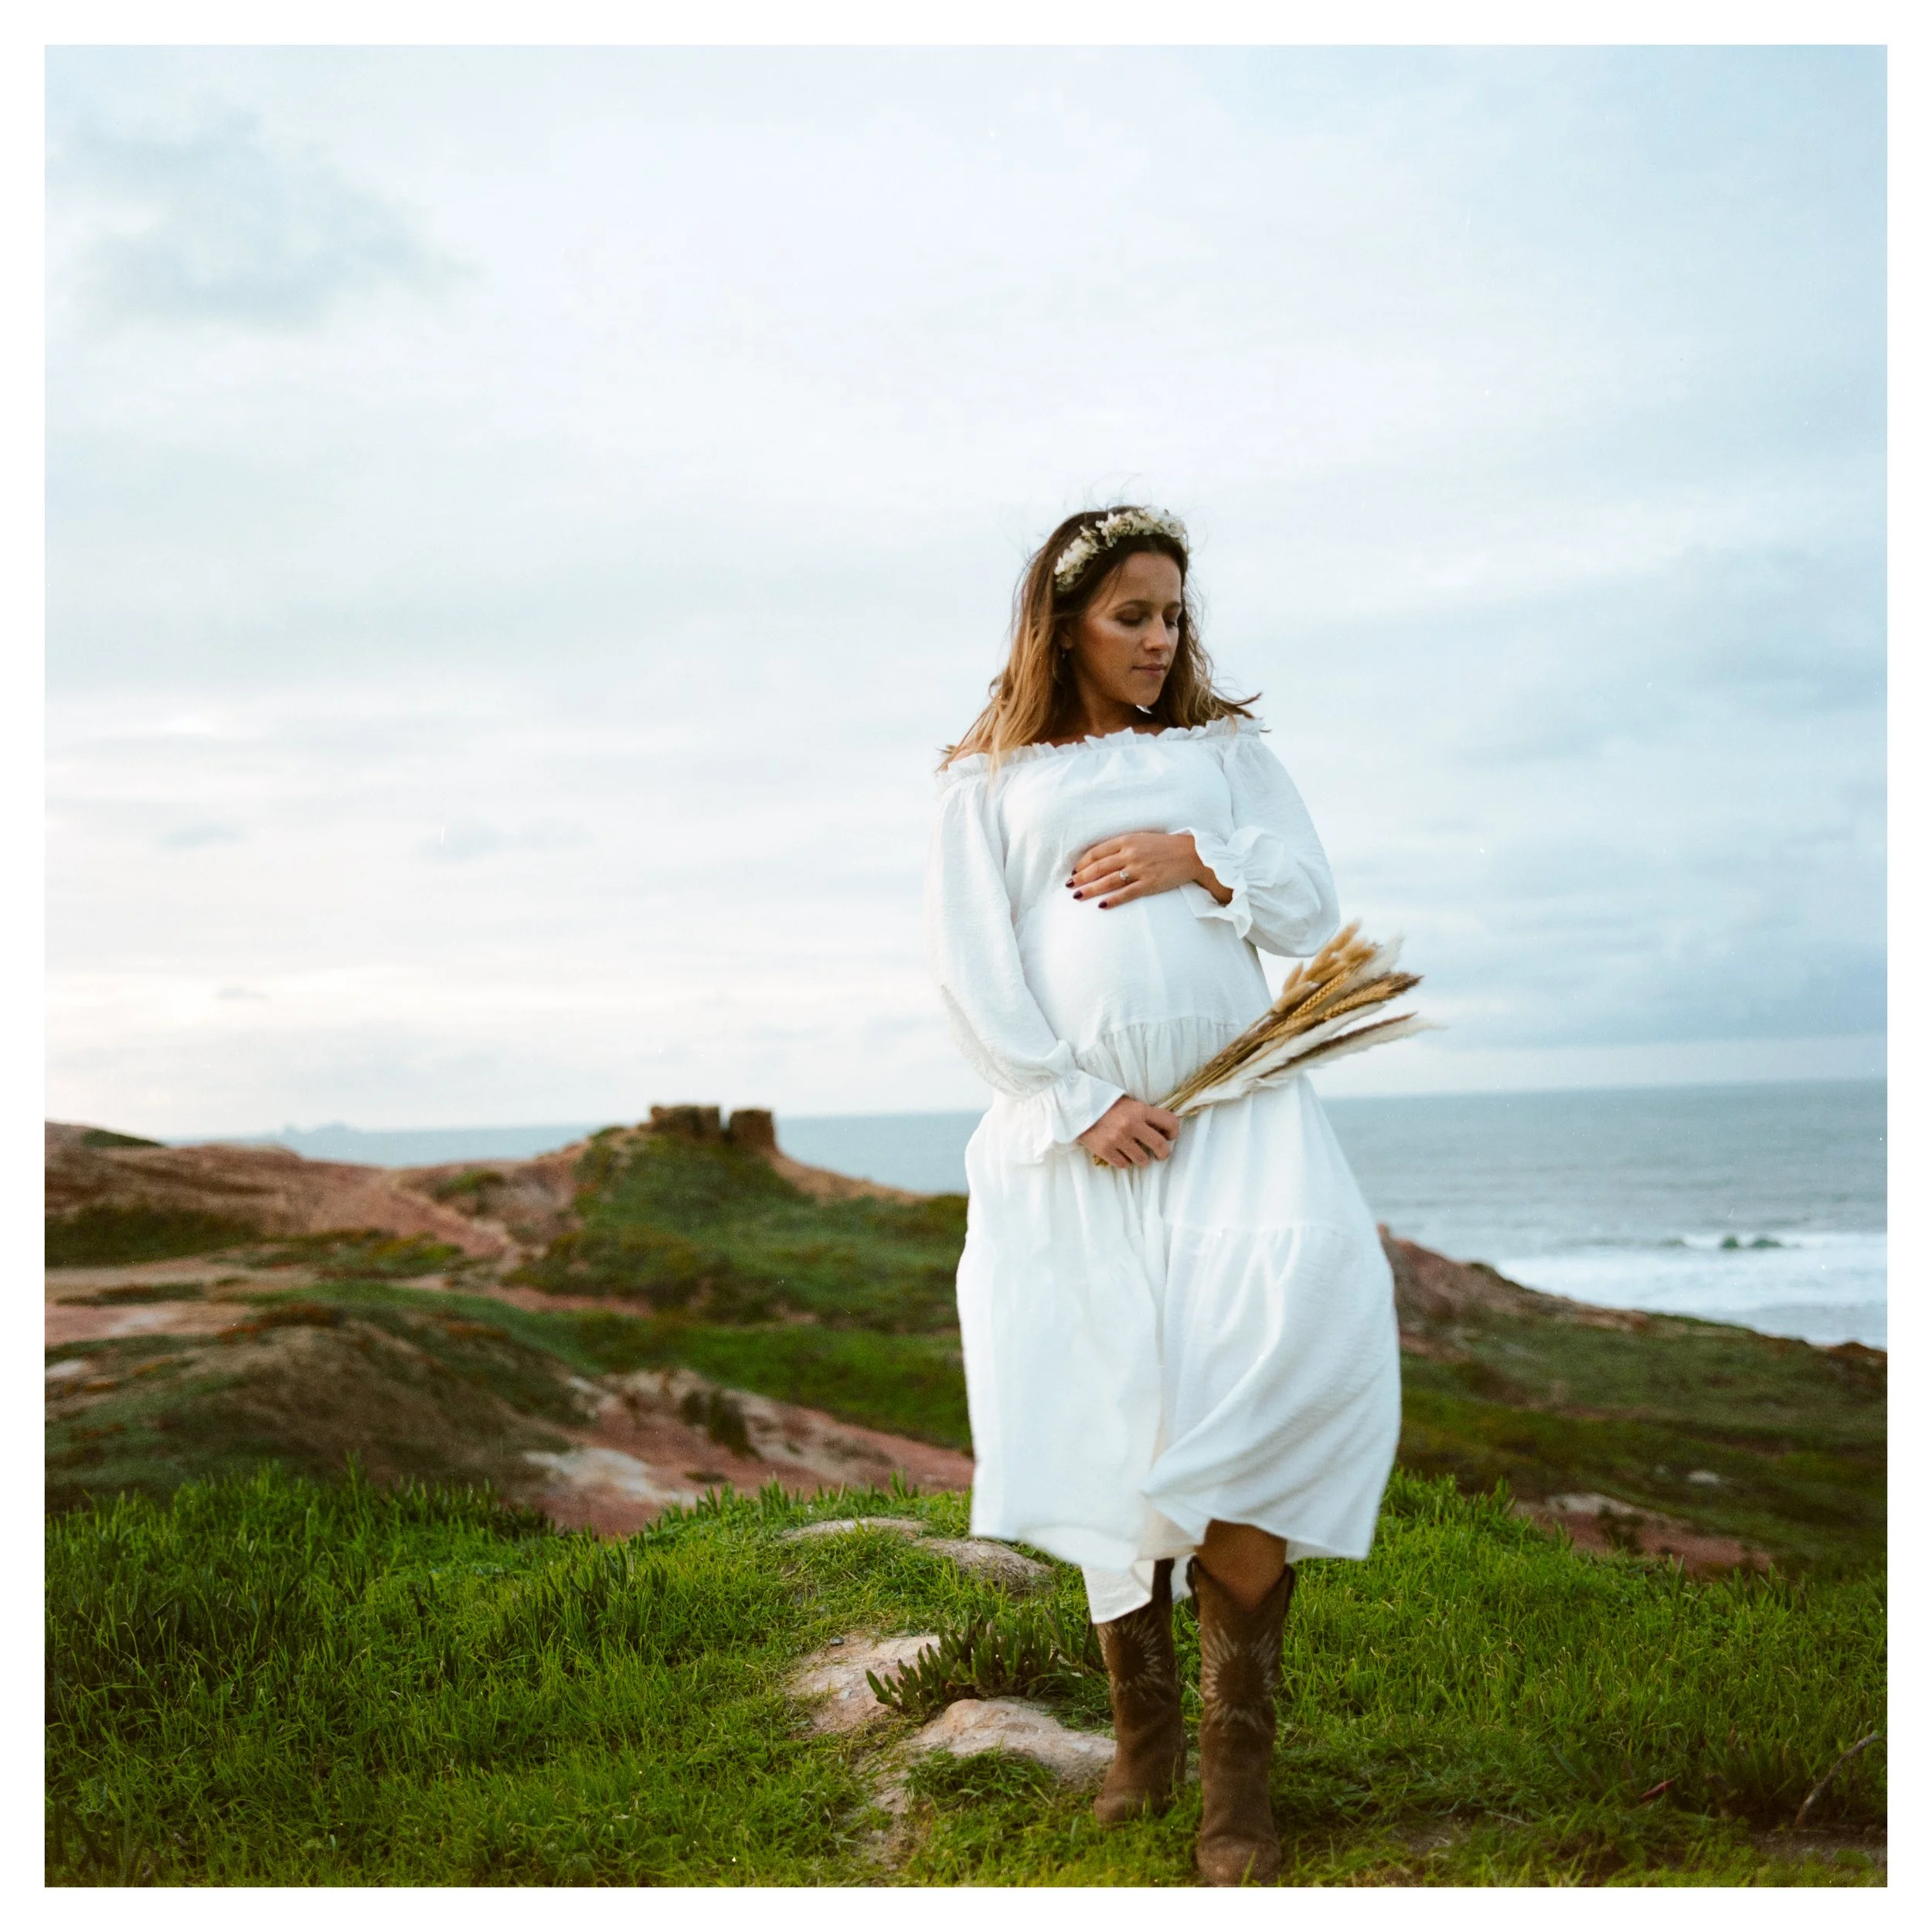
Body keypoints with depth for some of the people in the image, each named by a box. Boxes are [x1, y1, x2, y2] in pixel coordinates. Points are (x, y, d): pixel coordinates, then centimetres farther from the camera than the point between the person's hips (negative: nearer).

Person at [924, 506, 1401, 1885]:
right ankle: (1143, 1732, 13)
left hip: (1233, 1101, 0)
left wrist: (1195, 858, -6)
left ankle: (1239, 1756, -13)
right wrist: (1078, 1107, -10)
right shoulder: (988, 784, 13)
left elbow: (1313, 907, 11)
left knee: (1283, 1334, -20)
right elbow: (971, 969, 2)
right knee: (1102, 1412, -2)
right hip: (1075, 1126, 0)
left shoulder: (1227, 750, 20)